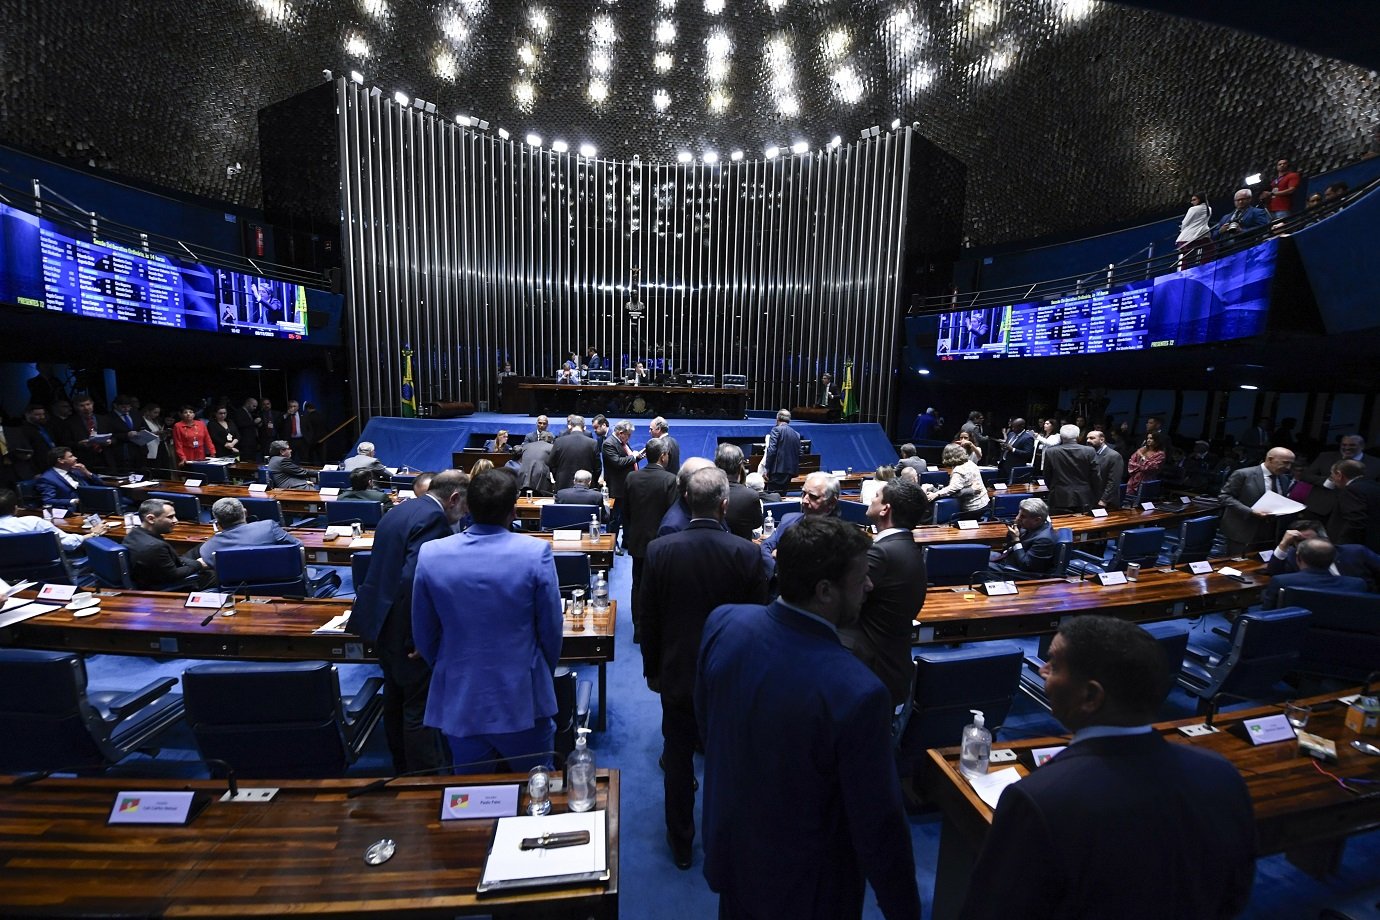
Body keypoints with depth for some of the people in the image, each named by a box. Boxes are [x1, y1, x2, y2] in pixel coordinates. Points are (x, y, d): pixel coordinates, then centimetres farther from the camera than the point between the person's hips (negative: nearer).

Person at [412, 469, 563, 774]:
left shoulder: (430, 554, -11)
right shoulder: (536, 553, -19)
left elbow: (424, 634, 2)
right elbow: (551, 629, -9)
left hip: (459, 701, 3)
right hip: (522, 700, -2)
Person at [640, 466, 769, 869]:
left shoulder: (659, 550, -17)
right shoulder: (747, 553, -19)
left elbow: (648, 620, -7)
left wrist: (652, 669, 8)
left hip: (677, 674, 0)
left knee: (678, 760, 20)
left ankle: (681, 844, 39)